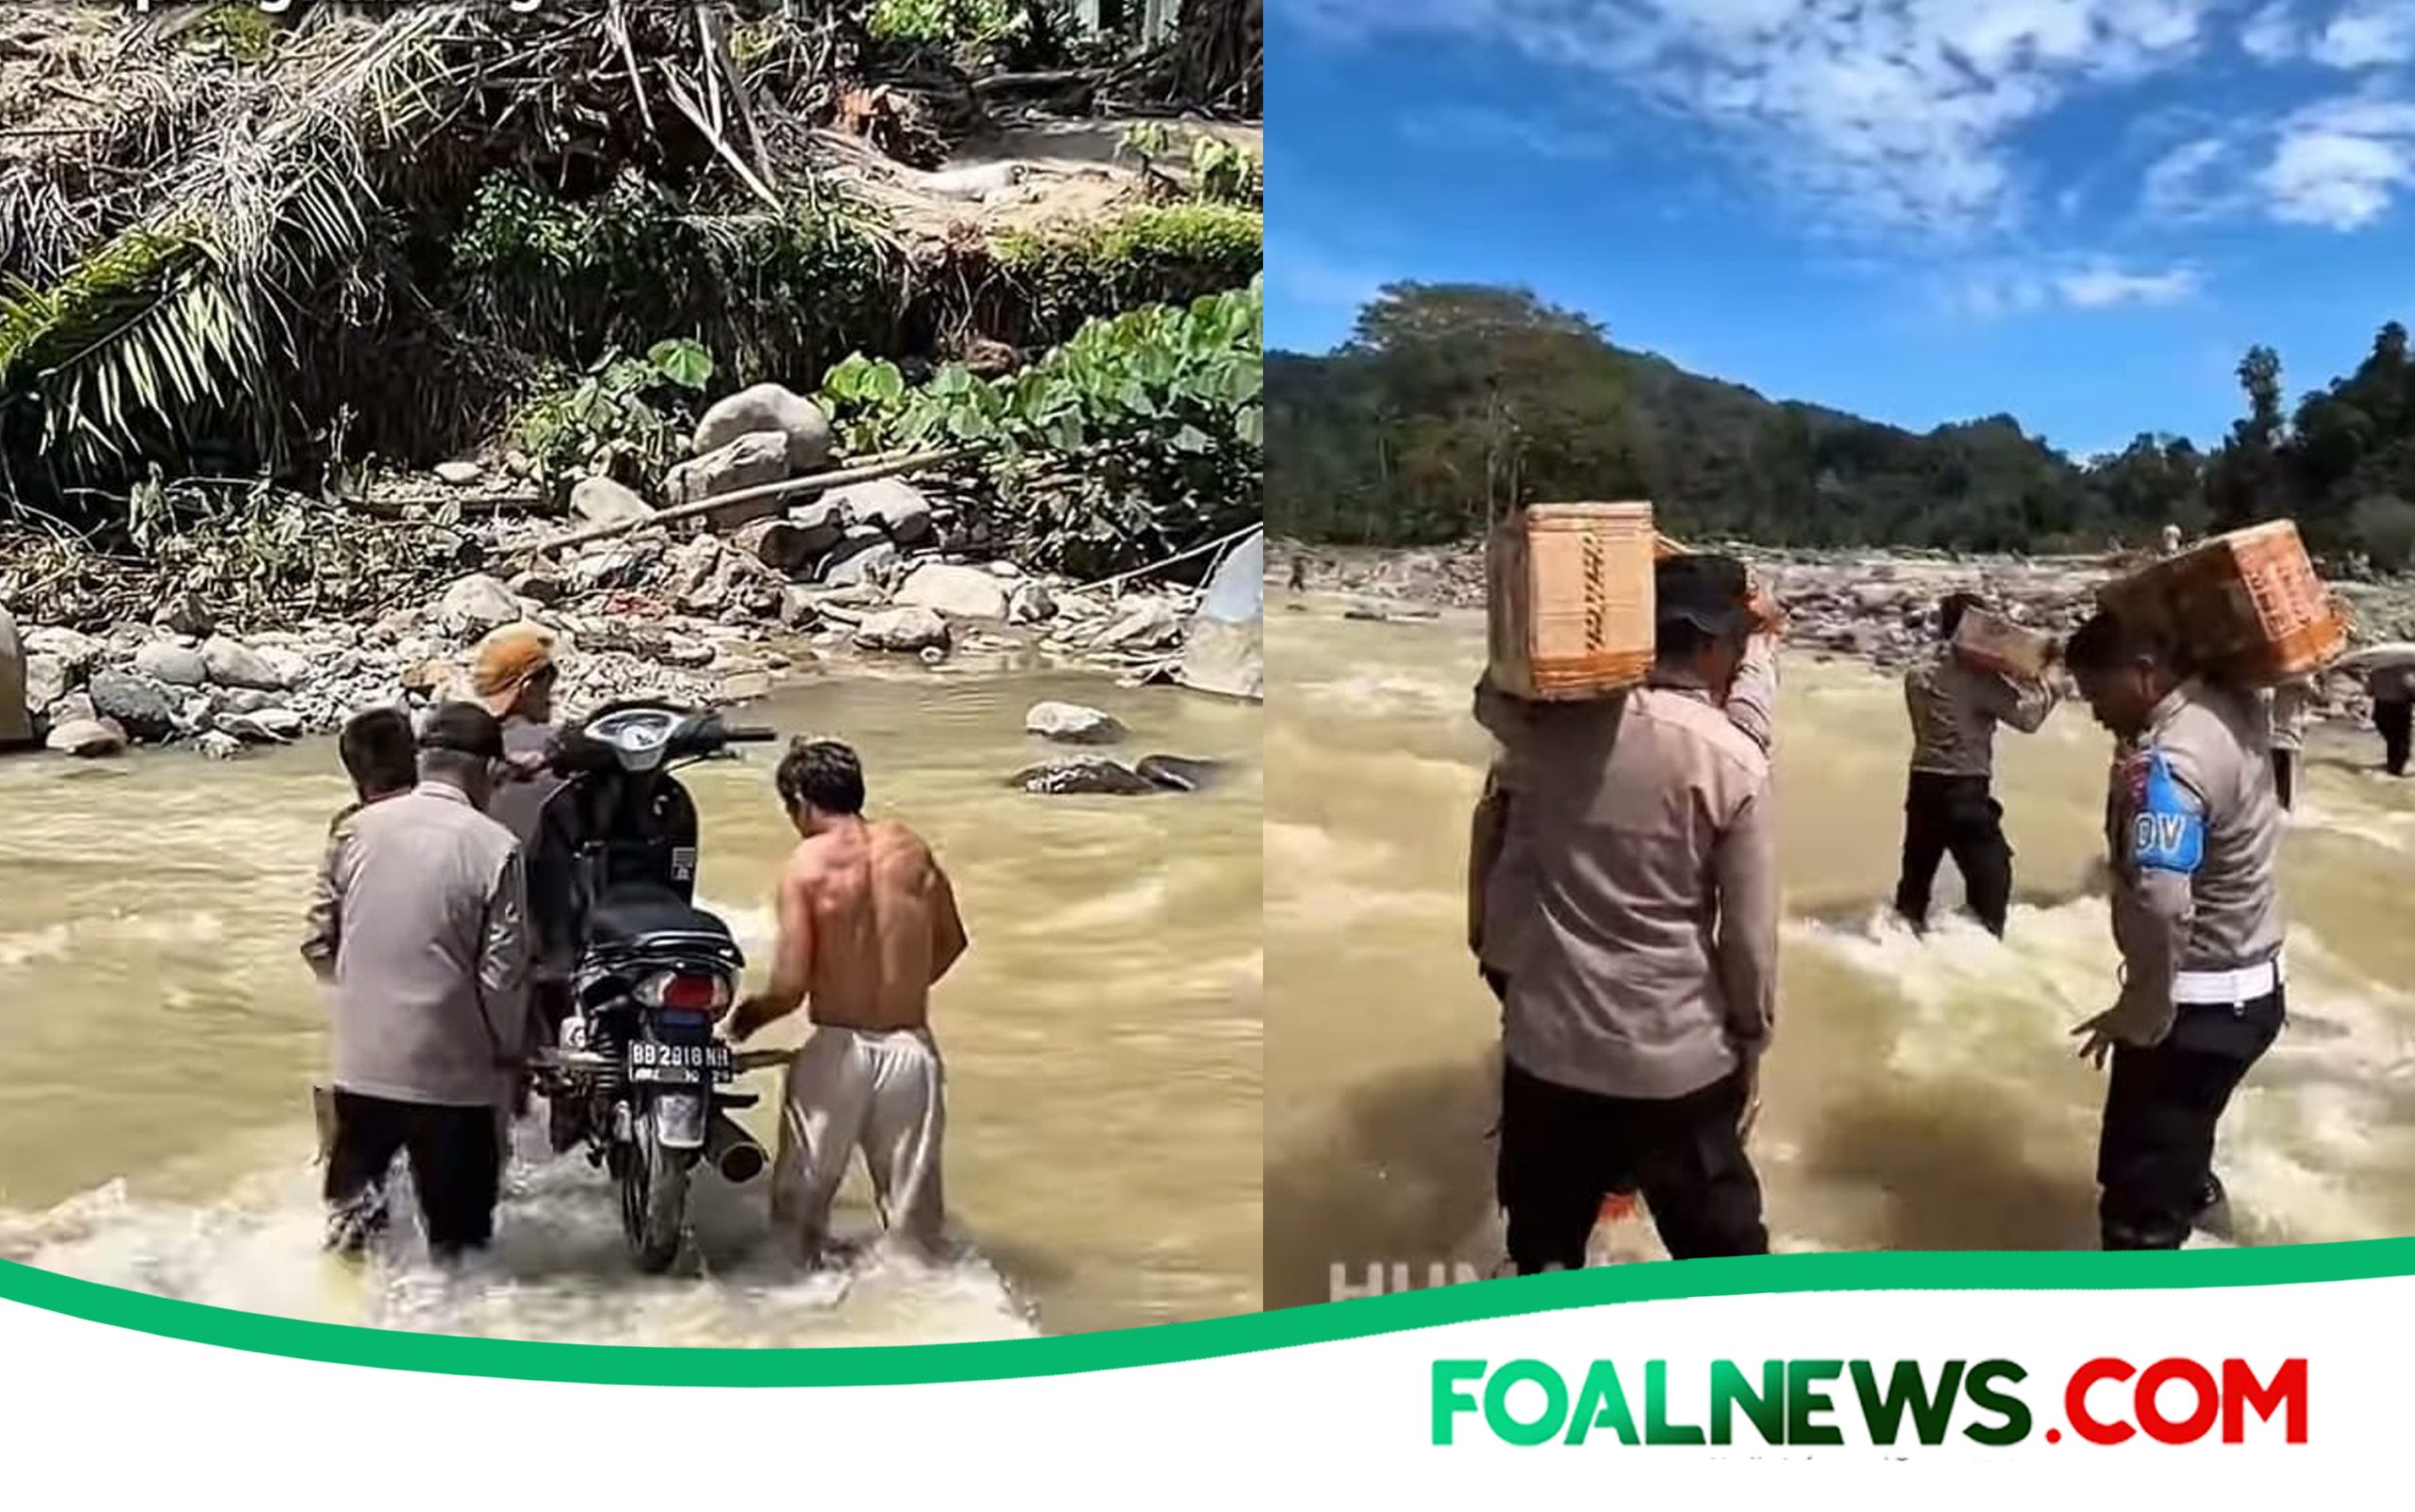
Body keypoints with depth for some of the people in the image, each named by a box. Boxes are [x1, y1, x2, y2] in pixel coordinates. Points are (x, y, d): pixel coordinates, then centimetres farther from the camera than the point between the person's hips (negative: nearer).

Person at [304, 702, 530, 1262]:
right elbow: (503, 971, -15)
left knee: (352, 1195, 25)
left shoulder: (360, 828, -2)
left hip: (361, 1058, 4)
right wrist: (507, 1047, 2)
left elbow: (319, 939, 4)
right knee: (456, 1222, 12)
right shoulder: (493, 847, -15)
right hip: (451, 1068, -3)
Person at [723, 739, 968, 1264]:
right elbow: (951, 943, 11)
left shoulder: (806, 864, -11)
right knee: (912, 1205, 15)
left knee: (801, 1198, 16)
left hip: (837, 1049, -3)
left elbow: (790, 988, -14)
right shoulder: (911, 848, 0)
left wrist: (747, 1015, 5)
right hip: (910, 1046, 3)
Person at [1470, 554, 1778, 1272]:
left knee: (1544, 1248, 18)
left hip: (1550, 1042, 3)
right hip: (1679, 1056, -2)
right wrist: (1752, 1037, 5)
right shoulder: (1736, 762, -12)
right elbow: (1751, 935, -9)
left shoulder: (1556, 723, -5)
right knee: (1723, 1249, 17)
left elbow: (1490, 698, 20)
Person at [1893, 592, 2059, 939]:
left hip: (1923, 785, 6)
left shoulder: (1917, 677, 5)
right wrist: (2047, 683, 3)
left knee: (1917, 870, 16)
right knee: (1991, 871, 3)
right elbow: (2027, 716, -12)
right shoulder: (1978, 679, -12)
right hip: (1965, 790, -6)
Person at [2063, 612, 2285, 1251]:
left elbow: (2159, 903, -39)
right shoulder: (2229, 705, -2)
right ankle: (2191, 1190, 64)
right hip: (2246, 981, 10)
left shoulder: (2167, 762, -29)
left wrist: (2141, 1012, -25)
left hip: (2201, 1000, -10)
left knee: (2138, 1180, -6)